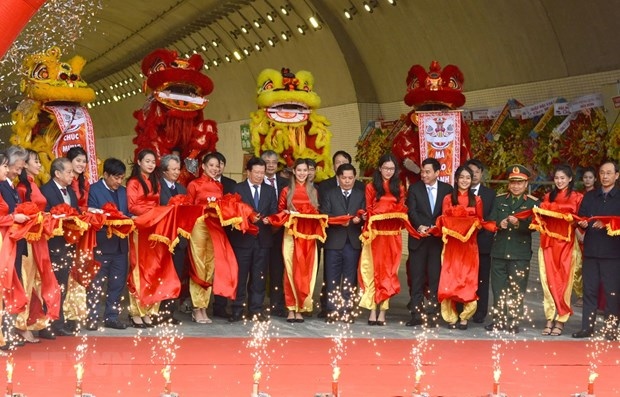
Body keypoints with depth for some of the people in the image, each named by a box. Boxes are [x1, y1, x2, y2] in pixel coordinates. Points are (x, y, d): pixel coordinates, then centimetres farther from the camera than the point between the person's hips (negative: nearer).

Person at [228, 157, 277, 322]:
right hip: (243, 238, -3)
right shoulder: (238, 189, 1)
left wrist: (269, 219, -14)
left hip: (263, 239, 3)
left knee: (259, 276, 7)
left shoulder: (270, 190, 12)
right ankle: (237, 310, 7)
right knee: (240, 276, 1)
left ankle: (256, 310, 14)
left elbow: (274, 213, 7)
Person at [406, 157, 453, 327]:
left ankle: (433, 314, 6)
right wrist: (420, 227, -23)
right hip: (418, 239, 0)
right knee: (417, 278, 2)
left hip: (438, 239, 0)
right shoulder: (414, 188, 5)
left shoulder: (447, 189, 7)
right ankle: (417, 314, 6)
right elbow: (412, 211, -6)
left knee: (435, 278, 1)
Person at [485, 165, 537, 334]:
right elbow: (491, 221, 6)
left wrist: (519, 223, -27)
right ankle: (499, 320, 17)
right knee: (498, 288, 7)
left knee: (516, 290, 1)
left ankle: (513, 323, 10)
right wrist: (499, 224, -15)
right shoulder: (499, 200, 12)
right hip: (499, 251, 3)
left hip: (520, 253, -3)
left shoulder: (533, 202, 2)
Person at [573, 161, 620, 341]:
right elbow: (581, 217, 10)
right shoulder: (589, 196, 15)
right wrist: (582, 223, -11)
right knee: (589, 290, 5)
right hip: (591, 250, 3)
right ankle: (587, 327, 10)